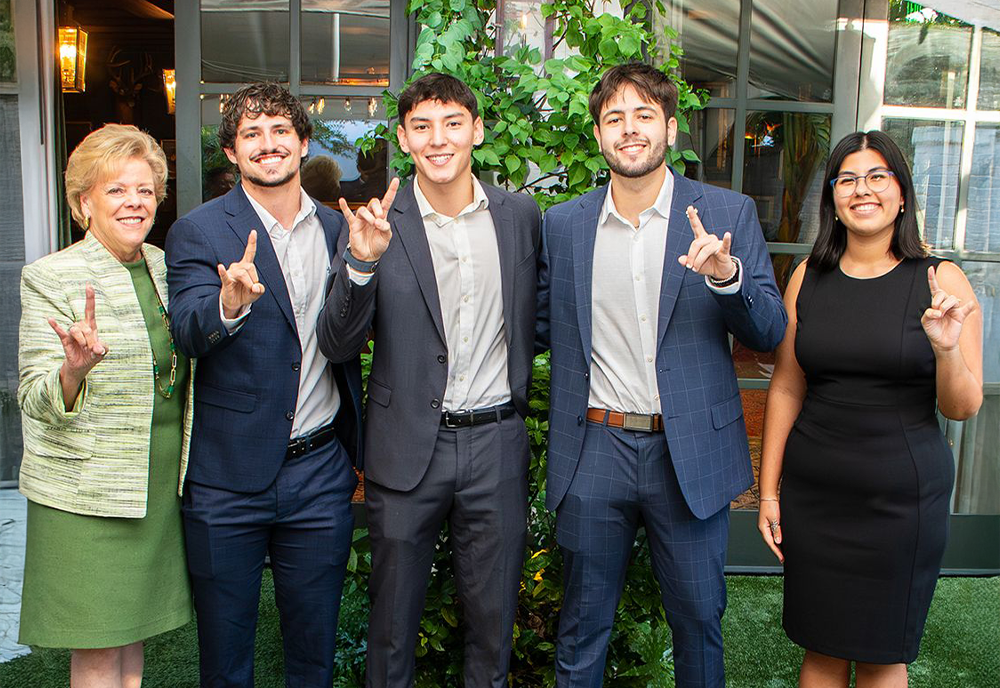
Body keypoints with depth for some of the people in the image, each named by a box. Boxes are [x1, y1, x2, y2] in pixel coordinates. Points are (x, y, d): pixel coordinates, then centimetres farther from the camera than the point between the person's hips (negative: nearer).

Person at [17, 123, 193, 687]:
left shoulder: (165, 268, 8)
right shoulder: (51, 278, -10)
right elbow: (36, 400, -13)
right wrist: (74, 371, -34)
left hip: (161, 483, 5)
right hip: (86, 488, -5)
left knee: (135, 628, 16)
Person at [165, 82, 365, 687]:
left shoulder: (337, 229, 7)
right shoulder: (199, 232, -4)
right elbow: (188, 333, -20)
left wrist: (358, 455, 11)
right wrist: (229, 303, -42)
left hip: (320, 473, 3)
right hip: (228, 478, -2)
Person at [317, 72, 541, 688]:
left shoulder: (521, 214, 2)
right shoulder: (375, 226, -5)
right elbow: (338, 347, -10)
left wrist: (519, 388, 3)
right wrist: (362, 263, -24)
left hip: (497, 444, 2)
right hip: (408, 447, -1)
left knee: (494, 617, 16)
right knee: (393, 618, 15)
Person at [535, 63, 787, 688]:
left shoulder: (729, 214, -1)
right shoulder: (563, 225, 4)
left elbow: (770, 334, -3)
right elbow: (542, 328, 12)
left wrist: (727, 275, -22)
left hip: (692, 453, -1)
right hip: (595, 452, 1)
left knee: (699, 618, 14)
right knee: (584, 625, 14)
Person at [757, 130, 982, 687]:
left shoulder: (941, 281, -5)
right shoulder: (808, 279, 2)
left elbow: (964, 408, -3)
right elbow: (786, 388, 6)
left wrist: (946, 348, -23)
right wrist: (769, 490, 6)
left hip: (902, 495, -2)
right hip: (813, 492, 2)